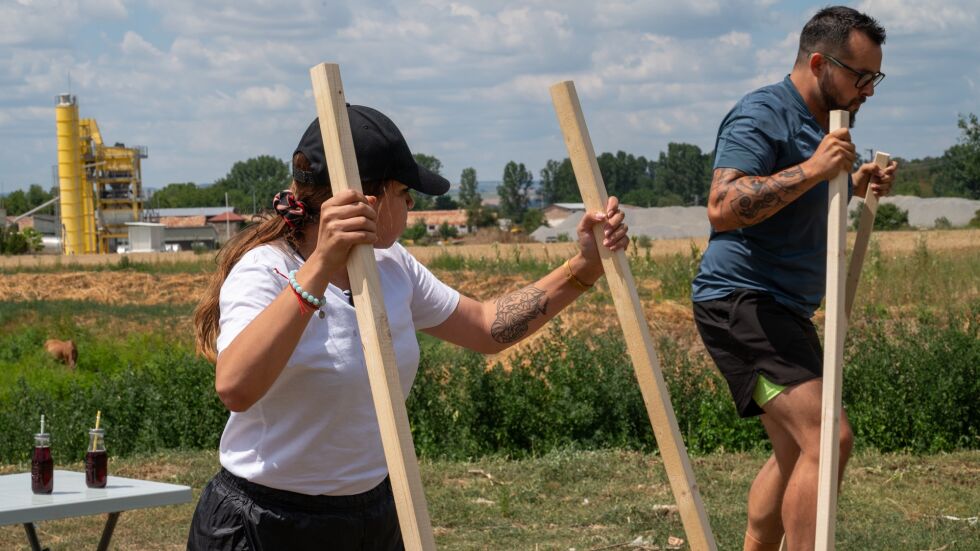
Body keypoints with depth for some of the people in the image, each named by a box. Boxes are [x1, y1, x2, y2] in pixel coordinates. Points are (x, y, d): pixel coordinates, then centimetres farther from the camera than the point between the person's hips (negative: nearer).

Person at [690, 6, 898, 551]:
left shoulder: (814, 123, 16)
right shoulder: (761, 115, -14)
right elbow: (723, 209, -27)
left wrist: (852, 187, 16)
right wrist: (812, 169, -31)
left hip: (783, 310, 11)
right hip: (740, 300, -11)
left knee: (797, 453, 16)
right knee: (827, 439, -21)